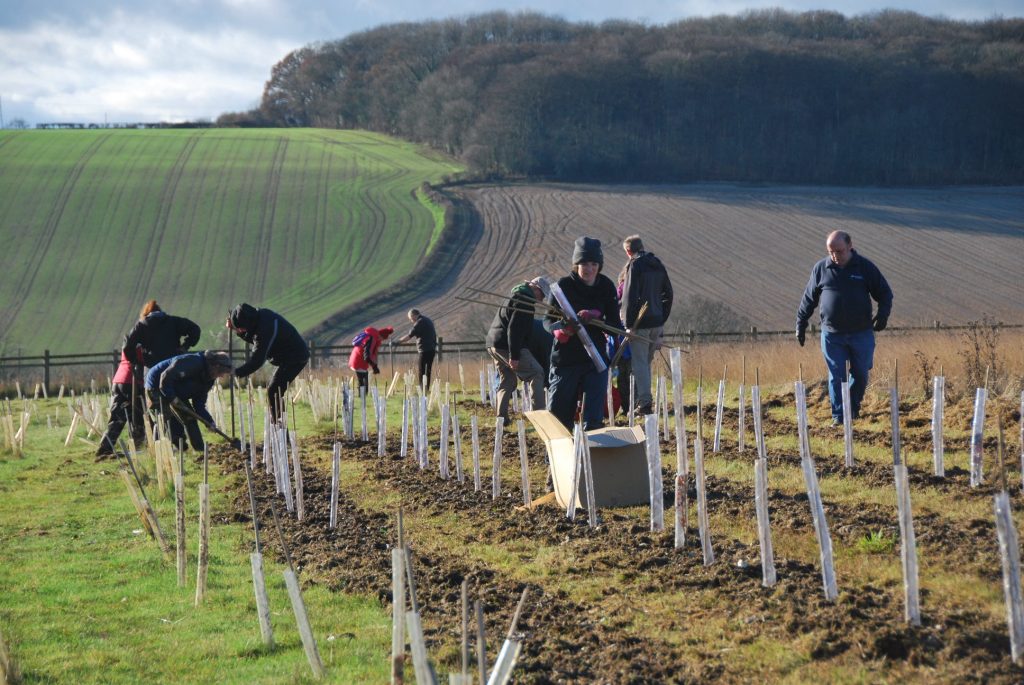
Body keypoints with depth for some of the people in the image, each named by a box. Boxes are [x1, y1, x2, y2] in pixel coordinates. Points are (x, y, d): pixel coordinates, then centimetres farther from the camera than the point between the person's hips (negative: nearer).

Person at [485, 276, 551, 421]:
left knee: (507, 381, 16)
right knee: (536, 374, -5)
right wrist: (514, 356, -23)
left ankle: (501, 417, 11)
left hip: (493, 345, 10)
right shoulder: (523, 300, -11)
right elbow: (515, 329, -20)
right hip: (506, 345, -10)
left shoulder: (517, 296, 23)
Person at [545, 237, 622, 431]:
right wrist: (559, 329, -25)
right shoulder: (564, 285, -5)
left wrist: (595, 318, -20)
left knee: (594, 418, -5)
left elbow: (615, 324, 0)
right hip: (565, 358, -1)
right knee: (559, 415, 5)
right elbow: (548, 320, -2)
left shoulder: (606, 287, 1)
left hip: (596, 359, 1)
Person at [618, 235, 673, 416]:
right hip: (656, 323, 7)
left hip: (640, 324, -7)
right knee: (646, 362, 16)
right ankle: (641, 400, 21)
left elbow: (631, 296, -16)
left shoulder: (635, 265, -10)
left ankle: (644, 402, -10)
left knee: (639, 363, -4)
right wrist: (662, 319, 20)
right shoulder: (658, 265, 13)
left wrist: (629, 323, -13)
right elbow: (668, 294, 17)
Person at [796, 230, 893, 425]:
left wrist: (883, 314, -11)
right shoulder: (820, 269, 2)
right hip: (832, 334, 0)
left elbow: (885, 293, 6)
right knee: (837, 375, -2)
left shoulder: (865, 268, 0)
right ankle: (838, 416, 4)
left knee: (860, 374, 8)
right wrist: (800, 325, 10)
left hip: (861, 334, 0)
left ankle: (853, 407, 30)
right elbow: (808, 299, 11)